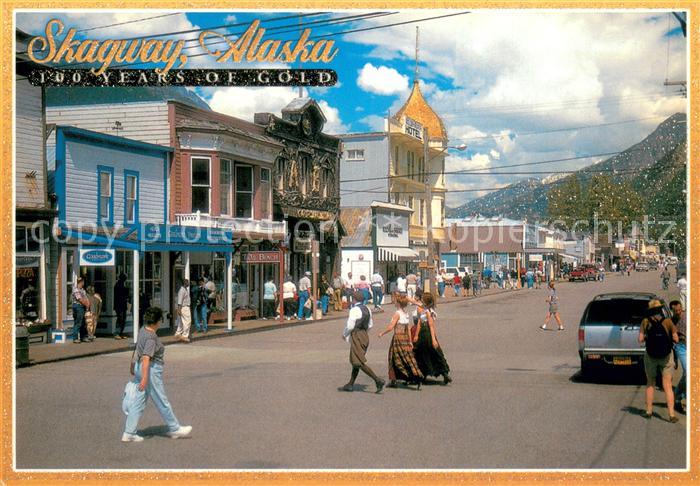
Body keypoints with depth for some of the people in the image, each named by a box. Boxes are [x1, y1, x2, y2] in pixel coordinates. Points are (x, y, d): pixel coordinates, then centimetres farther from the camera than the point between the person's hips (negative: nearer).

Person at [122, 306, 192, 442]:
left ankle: (129, 433, 10)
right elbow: (146, 358, -26)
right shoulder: (151, 337, -21)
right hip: (151, 370, -9)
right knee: (162, 402, 5)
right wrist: (145, 378, -27)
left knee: (139, 402, 11)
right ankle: (174, 429, 20)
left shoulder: (143, 330, 7)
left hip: (139, 367, 9)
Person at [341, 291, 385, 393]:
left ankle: (377, 380, -18)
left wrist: (344, 334, 0)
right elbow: (370, 325, 17)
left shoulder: (354, 310, -15)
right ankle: (351, 384, 21)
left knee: (360, 362, -9)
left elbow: (350, 326, -16)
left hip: (357, 336, -9)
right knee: (356, 361, 15)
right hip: (365, 335, 9)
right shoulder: (367, 309, 11)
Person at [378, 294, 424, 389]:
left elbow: (390, 327, -16)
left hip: (398, 338, -8)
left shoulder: (397, 313, -13)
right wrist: (410, 342, 16)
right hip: (405, 337, 8)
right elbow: (408, 329, 12)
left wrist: (382, 333, -2)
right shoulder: (405, 314, 10)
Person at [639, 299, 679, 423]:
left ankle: (648, 411, 19)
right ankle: (671, 414, -4)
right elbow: (676, 339, -6)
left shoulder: (645, 322, -7)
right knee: (667, 386, 3)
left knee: (650, 384, 17)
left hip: (650, 357, 1)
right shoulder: (668, 322, -9)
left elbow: (641, 340, -7)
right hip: (666, 357, -1)